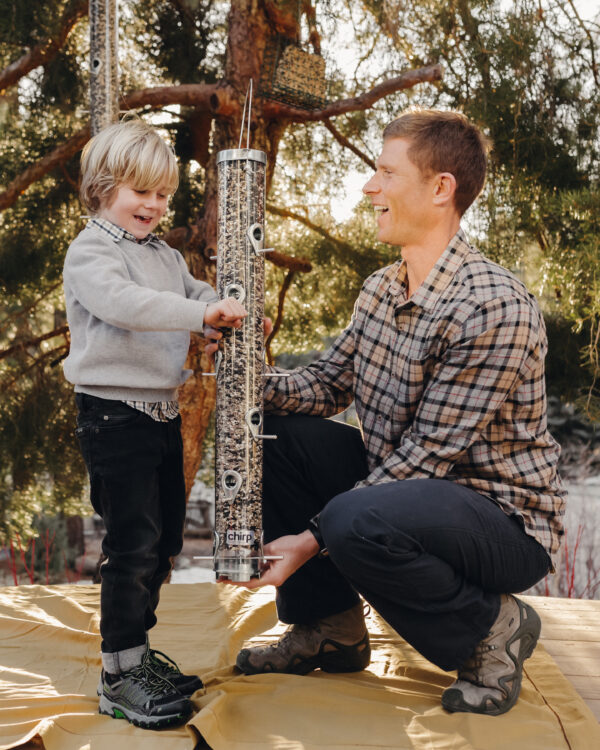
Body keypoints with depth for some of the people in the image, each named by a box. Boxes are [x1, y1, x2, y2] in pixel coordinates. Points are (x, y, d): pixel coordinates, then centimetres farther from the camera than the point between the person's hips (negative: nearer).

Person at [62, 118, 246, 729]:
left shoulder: (165, 256, 18)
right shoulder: (89, 252, -9)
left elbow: (198, 297, 17)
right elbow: (122, 303, -28)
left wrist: (235, 312, -6)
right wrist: (202, 312, -35)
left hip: (163, 412, 9)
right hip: (114, 416, -8)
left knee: (163, 540, 14)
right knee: (133, 543, -7)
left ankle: (136, 650, 30)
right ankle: (118, 675, 4)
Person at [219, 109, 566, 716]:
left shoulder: (493, 307, -25)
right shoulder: (381, 289, 4)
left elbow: (426, 457, -25)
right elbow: (328, 382, 9)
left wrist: (313, 538, -23)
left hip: (504, 519, -8)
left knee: (356, 521, -36)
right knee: (272, 433, -1)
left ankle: (493, 629, -5)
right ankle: (331, 627, 11)